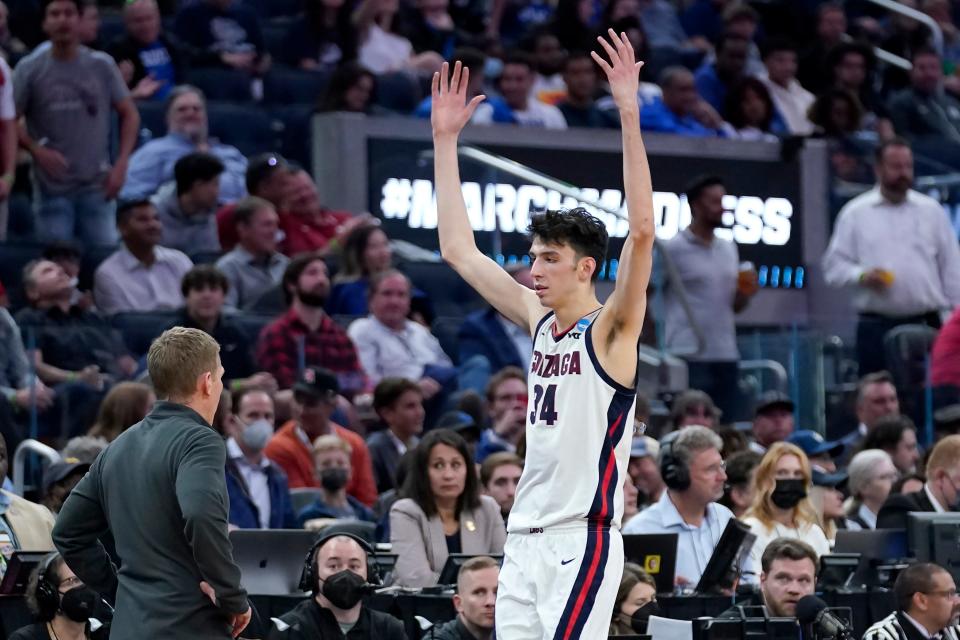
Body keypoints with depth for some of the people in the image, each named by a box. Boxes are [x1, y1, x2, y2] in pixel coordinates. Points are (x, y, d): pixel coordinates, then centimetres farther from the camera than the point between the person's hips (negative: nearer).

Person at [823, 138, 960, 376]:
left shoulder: (931, 210, 10)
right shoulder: (855, 212, 6)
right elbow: (834, 265, 6)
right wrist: (862, 276, -14)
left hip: (925, 324, 1)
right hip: (876, 327, -1)